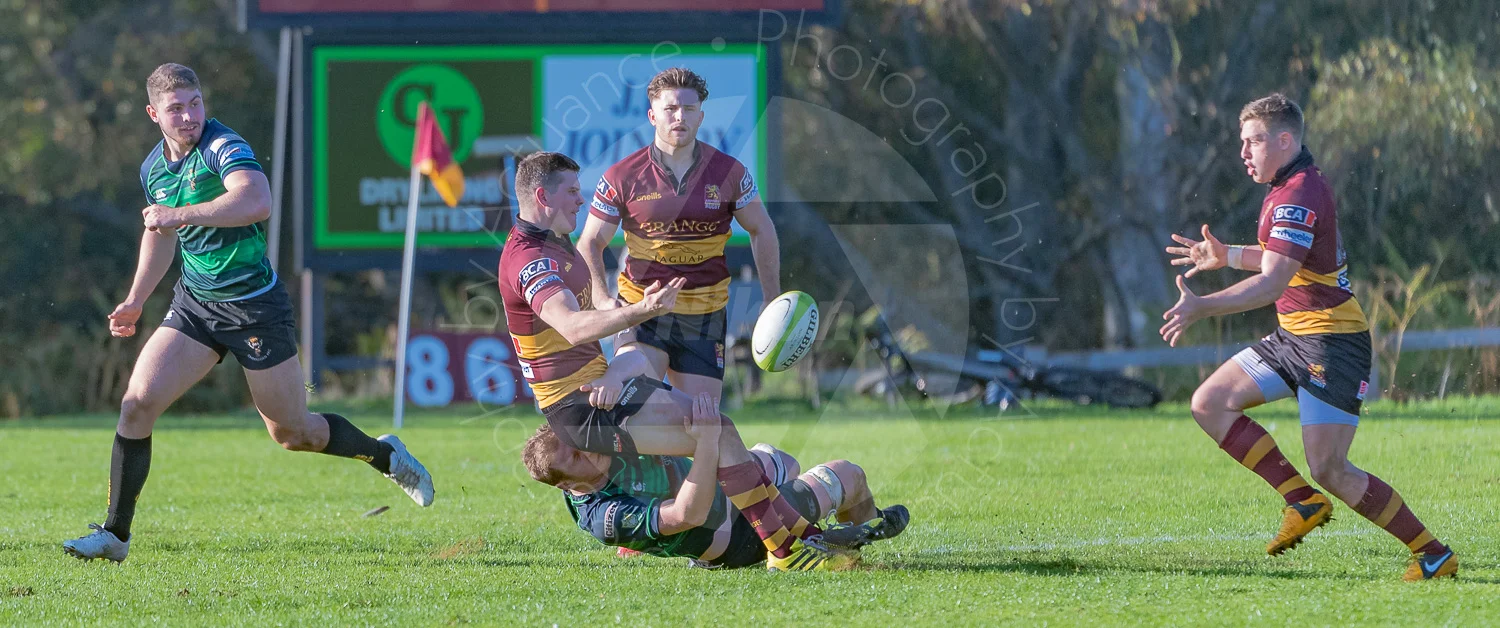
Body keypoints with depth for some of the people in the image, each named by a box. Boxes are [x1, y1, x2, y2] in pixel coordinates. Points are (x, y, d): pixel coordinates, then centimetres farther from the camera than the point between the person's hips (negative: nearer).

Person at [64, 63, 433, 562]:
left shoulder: (223, 147, -18)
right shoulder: (153, 169, 5)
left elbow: (257, 201, -38)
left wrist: (181, 214, -36)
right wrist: (136, 302, 23)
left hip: (255, 306, -6)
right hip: (195, 302, 6)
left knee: (293, 433, 6)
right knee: (137, 404, -12)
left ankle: (385, 455, 34)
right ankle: (115, 535, -5)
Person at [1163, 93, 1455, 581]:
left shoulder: (1298, 195, -20)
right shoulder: (1296, 185, 13)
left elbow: (1273, 282, -30)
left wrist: (1201, 307, -37)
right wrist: (1228, 256, 20)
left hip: (1331, 340, -10)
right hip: (1293, 337, 10)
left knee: (1328, 469, -14)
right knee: (1210, 404, 2)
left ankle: (1433, 554, -3)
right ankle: (1303, 502, 4)